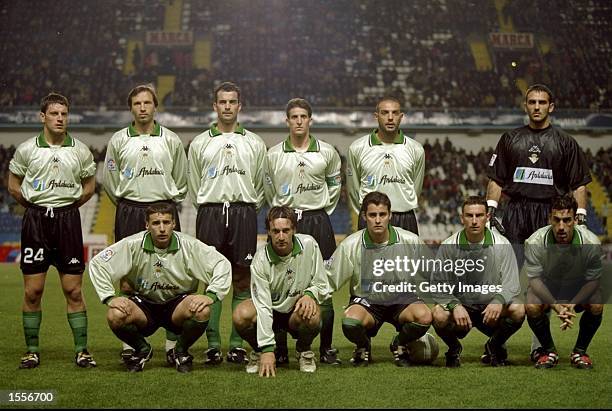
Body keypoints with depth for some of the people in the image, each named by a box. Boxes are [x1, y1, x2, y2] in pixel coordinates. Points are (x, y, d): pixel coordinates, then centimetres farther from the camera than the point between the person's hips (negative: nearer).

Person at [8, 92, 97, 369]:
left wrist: (67, 207, 9)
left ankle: (81, 350, 6)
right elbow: (14, 185, 12)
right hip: (35, 221, 0)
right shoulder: (26, 149, 1)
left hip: (68, 219, 0)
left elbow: (89, 186, 15)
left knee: (74, 290, 0)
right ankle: (32, 351, 11)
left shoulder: (80, 151, 4)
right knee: (32, 291, 1)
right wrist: (35, 207, 8)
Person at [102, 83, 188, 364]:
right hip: (129, 213, 0)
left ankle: (173, 344, 0)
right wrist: (126, 203, 12)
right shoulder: (118, 140, 6)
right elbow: (109, 179, 13)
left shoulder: (171, 140, 6)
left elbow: (182, 178, 14)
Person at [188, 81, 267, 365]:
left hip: (244, 212, 0)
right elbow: (193, 186, 14)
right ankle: (213, 345, 4)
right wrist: (209, 210, 11)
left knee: (242, 280, 0)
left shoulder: (254, 143, 11)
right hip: (210, 213, 0)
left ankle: (238, 344, 5)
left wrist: (246, 210, 11)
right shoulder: (199, 143, 10)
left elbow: (260, 185, 14)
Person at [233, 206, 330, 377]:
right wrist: (267, 350, -33)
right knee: (241, 315, -30)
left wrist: (310, 294, -29)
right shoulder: (261, 259, -21)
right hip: (271, 310, 0)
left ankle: (303, 350, 0)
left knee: (312, 316, -35)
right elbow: (262, 306, -27)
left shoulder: (308, 244, -16)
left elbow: (322, 285, -4)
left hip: (296, 311, 0)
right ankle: (259, 351, 2)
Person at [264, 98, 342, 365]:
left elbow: (335, 185, 18)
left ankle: (326, 348, 7)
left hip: (318, 222, 0)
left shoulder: (327, 152, 5)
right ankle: (280, 349, 6)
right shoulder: (274, 155, 5)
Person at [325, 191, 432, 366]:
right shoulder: (350, 245, -11)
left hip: (401, 300, 1)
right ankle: (363, 347, 5)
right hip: (365, 301, -1)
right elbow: (328, 280, -5)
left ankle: (400, 346, 5)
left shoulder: (410, 241, -9)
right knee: (350, 321, -35)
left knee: (424, 316, -31)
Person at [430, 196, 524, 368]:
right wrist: (455, 305, -27)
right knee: (438, 315, -32)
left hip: (491, 309, 1)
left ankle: (494, 346, 6)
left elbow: (511, 283, -7)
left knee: (518, 310, -27)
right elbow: (438, 285, -8)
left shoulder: (502, 244, -5)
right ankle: (454, 349, 5)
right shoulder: (448, 246, -7)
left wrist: (499, 300, -30)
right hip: (459, 306, -1)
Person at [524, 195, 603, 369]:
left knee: (597, 306, -28)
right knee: (532, 307, -30)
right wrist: (556, 306, -33)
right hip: (546, 285, 0)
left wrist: (572, 305, -30)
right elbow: (535, 278, -20)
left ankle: (580, 351, -2)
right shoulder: (534, 242, -28)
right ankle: (549, 351, -1)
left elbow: (593, 280, -16)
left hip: (579, 287, 1)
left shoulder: (591, 243, -27)